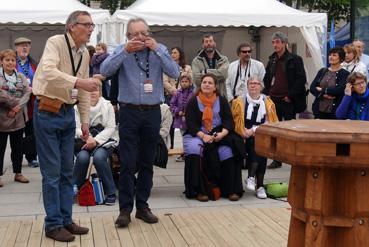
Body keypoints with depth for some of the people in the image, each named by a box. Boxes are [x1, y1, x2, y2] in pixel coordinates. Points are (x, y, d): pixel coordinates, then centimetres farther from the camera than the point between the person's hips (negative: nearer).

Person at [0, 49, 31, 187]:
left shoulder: (21, 77, 9)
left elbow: (27, 93, -2)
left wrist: (18, 107, -16)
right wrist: (16, 102, -17)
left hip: (18, 118, 4)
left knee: (18, 147, 11)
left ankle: (18, 173, 22)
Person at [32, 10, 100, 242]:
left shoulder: (85, 53, 8)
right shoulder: (55, 43, -14)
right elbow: (48, 72, -33)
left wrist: (85, 120, 11)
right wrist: (79, 81, -41)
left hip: (68, 112, 7)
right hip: (48, 111, -7)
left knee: (67, 170, 12)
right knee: (52, 171, -2)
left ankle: (66, 220, 23)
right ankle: (53, 224, 10)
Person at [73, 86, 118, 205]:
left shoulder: (107, 105, 2)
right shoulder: (78, 107, 3)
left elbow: (110, 128, -3)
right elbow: (77, 128, -2)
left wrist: (96, 140, -16)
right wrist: (87, 137, -24)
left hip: (104, 140, -1)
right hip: (84, 141, 1)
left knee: (99, 157, -32)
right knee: (82, 157, -30)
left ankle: (110, 192, -16)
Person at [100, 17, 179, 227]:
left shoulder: (160, 50, 6)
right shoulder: (122, 50, 2)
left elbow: (175, 73, -8)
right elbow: (105, 71, -13)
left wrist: (156, 49, -13)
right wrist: (126, 50, -20)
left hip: (153, 112, 2)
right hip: (129, 111, -2)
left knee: (147, 162, 9)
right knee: (128, 163, -2)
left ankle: (142, 206, 20)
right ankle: (125, 208, 7)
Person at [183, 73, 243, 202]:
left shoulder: (222, 101, 12)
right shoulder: (193, 101, 5)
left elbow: (229, 120, 4)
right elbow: (190, 123, -5)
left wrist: (222, 134, -16)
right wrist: (203, 136, -21)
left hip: (219, 135, 2)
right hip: (197, 135, -1)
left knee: (227, 151, -27)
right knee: (194, 148, -33)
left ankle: (231, 190, -16)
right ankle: (199, 191, -27)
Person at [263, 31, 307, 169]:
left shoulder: (294, 60, -4)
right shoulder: (272, 60, 13)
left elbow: (301, 79, -9)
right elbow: (267, 79, 22)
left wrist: (291, 96, -13)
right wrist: (267, 93, 9)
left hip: (288, 101, -5)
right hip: (273, 100, 6)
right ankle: (277, 159, 16)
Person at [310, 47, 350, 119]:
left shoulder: (345, 74, -2)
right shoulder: (322, 71, 12)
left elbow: (339, 90, -16)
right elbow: (312, 88, 4)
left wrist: (322, 90, -6)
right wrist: (324, 95, -13)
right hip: (319, 110, 4)